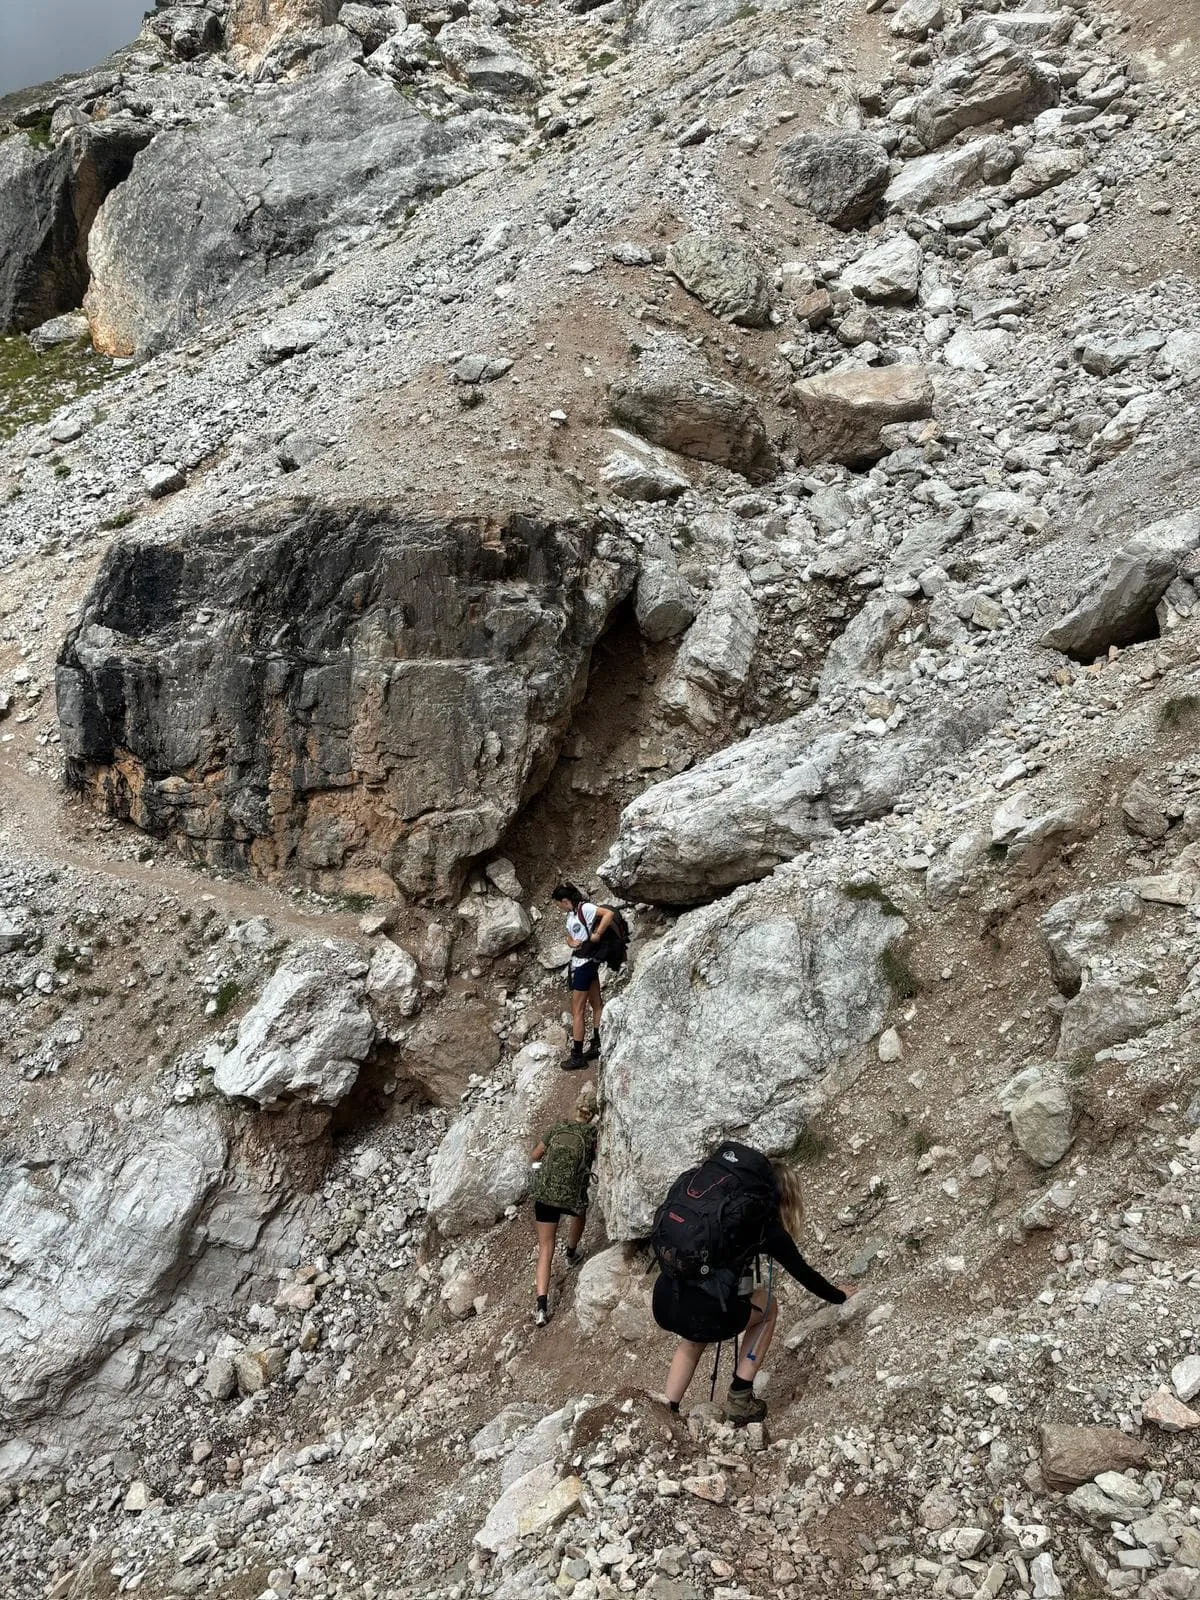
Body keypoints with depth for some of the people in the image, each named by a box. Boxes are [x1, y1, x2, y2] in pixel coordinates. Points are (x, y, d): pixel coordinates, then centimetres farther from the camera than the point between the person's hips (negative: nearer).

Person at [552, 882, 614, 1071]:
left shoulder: (584, 908, -18)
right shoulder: (571, 915, 9)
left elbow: (609, 913, -30)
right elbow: (569, 936, 18)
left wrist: (597, 935, -27)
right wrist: (571, 942, -5)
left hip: (585, 963, -10)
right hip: (580, 962, 10)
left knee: (577, 1011, -3)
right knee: (597, 1004, 17)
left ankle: (577, 1056, 3)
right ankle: (597, 1046, 26)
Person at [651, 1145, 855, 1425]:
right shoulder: (765, 1225, 3)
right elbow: (802, 1272, 16)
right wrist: (837, 1296, 36)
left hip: (663, 1304, 5)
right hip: (704, 1315, -5)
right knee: (767, 1306, 26)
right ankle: (739, 1401, 25)